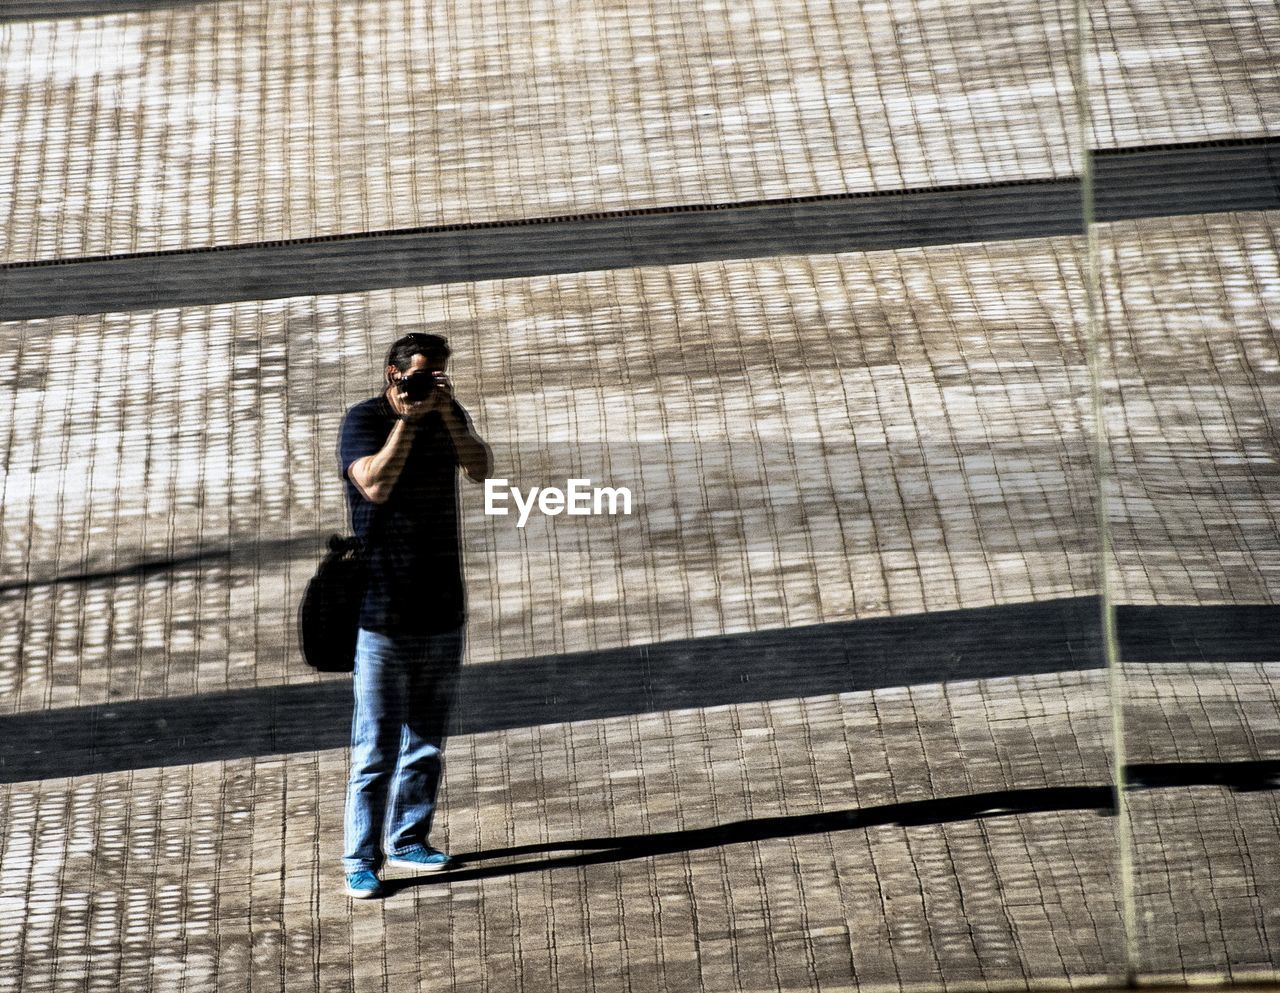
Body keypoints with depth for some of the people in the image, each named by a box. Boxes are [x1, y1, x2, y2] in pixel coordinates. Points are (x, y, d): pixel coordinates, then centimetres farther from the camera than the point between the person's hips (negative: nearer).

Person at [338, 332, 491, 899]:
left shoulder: (448, 415, 7)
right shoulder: (363, 421, -7)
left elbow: (481, 470, -8)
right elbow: (375, 484, -23)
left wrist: (445, 412, -17)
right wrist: (407, 419, -23)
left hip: (442, 609, 5)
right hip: (384, 611, -5)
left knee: (427, 740, 13)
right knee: (376, 746, -4)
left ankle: (409, 840, 25)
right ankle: (361, 859, 1)